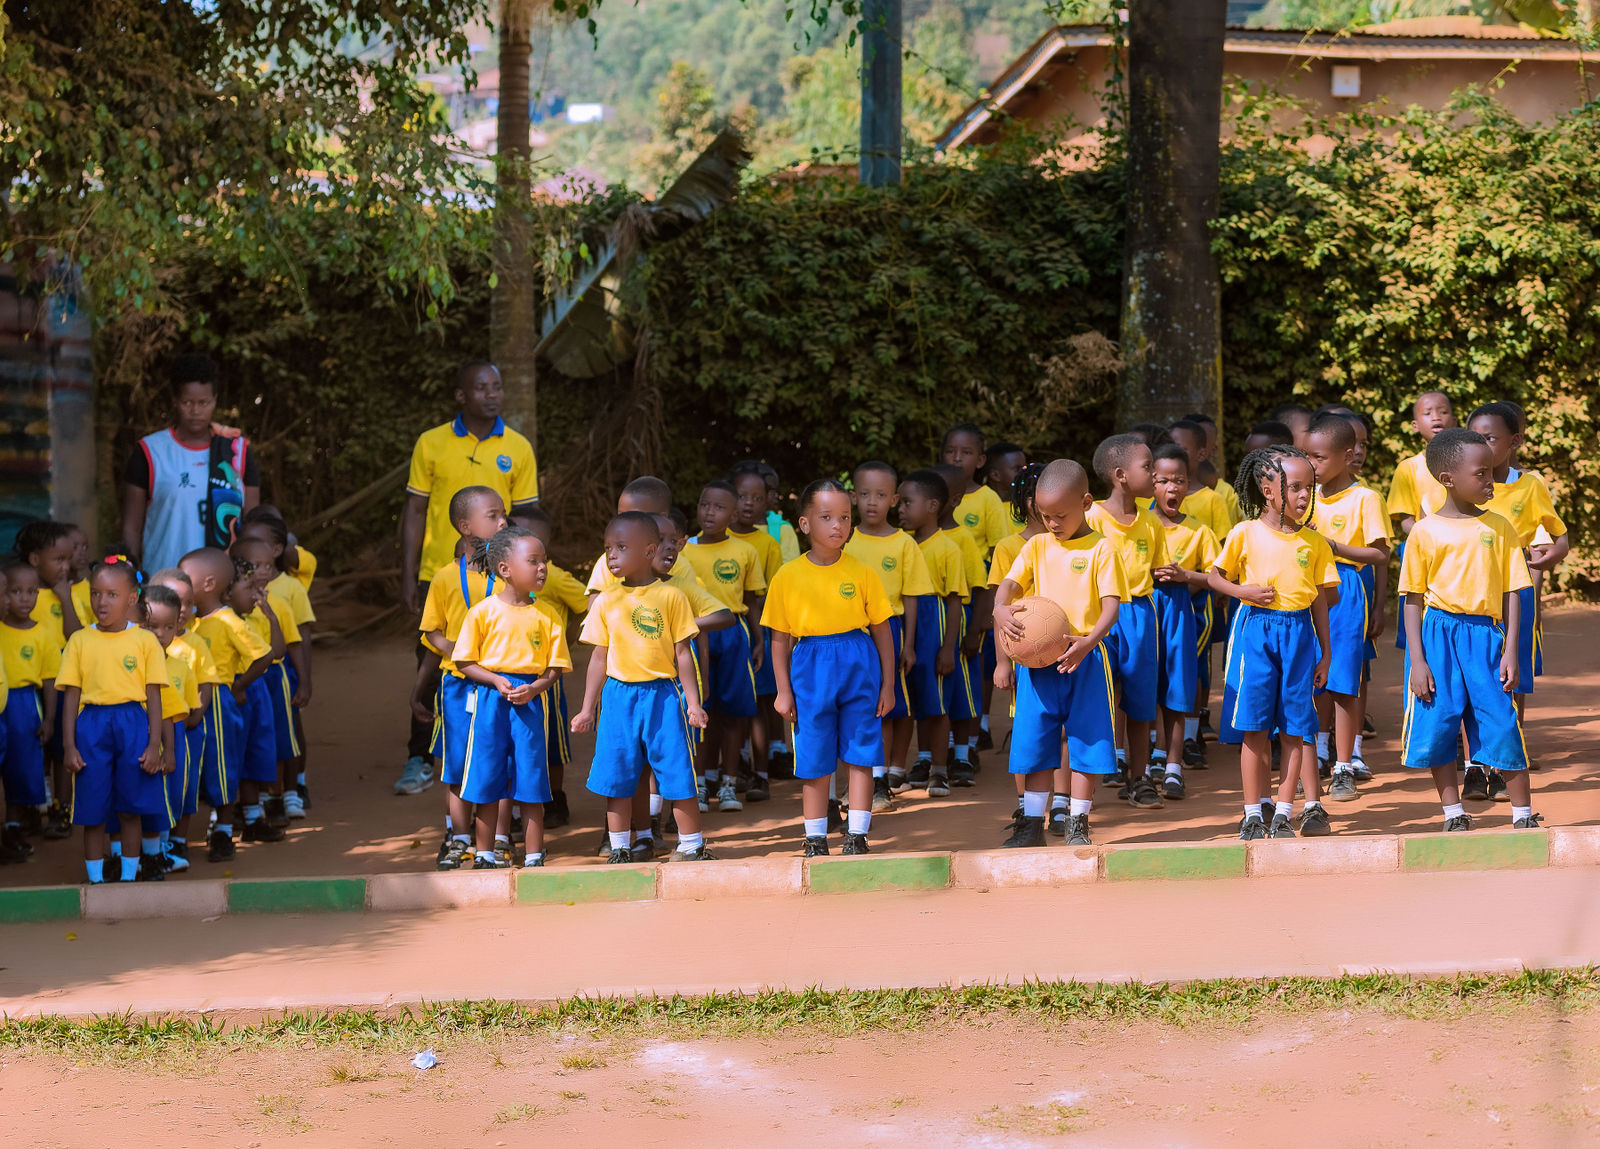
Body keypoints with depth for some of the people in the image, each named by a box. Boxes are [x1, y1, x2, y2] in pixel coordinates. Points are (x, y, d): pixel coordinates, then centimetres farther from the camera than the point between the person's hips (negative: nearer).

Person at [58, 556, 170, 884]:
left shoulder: (145, 641, 3)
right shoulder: (79, 641, 6)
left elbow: (153, 697, 2)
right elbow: (71, 697, 6)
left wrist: (154, 745, -4)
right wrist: (69, 746, 0)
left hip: (133, 725, -1)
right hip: (91, 725, 1)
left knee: (130, 810, 3)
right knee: (92, 812, 3)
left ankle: (129, 875, 14)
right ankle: (95, 878, 13)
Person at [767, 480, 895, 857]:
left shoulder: (862, 573, 1)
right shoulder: (788, 577, 0)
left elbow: (882, 632, 6)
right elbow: (780, 639, 5)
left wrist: (887, 686, 4)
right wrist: (783, 691, 1)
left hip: (860, 668, 0)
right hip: (810, 670, 0)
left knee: (860, 756, 2)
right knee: (814, 762, 4)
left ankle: (857, 836, 10)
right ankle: (815, 840, 13)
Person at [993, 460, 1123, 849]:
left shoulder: (1100, 549, -3)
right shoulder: (1036, 547, 8)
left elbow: (1111, 605, -10)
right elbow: (1009, 584, -1)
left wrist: (1088, 642, -27)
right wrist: (1001, 609, -25)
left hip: (1084, 659, -3)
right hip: (1038, 659, 3)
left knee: (1086, 742, 1)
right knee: (1035, 743, 5)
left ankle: (1077, 824, 12)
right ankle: (1032, 824, 12)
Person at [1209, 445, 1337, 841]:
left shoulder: (1314, 542, 4)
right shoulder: (1245, 534, -3)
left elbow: (1319, 599, 9)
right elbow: (1216, 576, 7)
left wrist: (1324, 654, 9)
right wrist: (1245, 592, -12)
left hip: (1298, 633, 2)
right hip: (1255, 629, -2)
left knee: (1295, 729, 2)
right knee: (1254, 727, 0)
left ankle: (1284, 812, 11)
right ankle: (1252, 814, 8)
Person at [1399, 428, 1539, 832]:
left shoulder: (1498, 528, 5)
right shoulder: (1425, 532, 0)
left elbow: (1511, 592, 5)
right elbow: (1414, 600, 3)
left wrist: (1510, 650, -3)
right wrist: (1416, 660, -4)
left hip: (1485, 634, 1)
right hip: (1438, 635, -1)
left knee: (1502, 723, -2)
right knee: (1438, 726, 1)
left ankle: (1523, 814, 9)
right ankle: (1454, 813, 14)